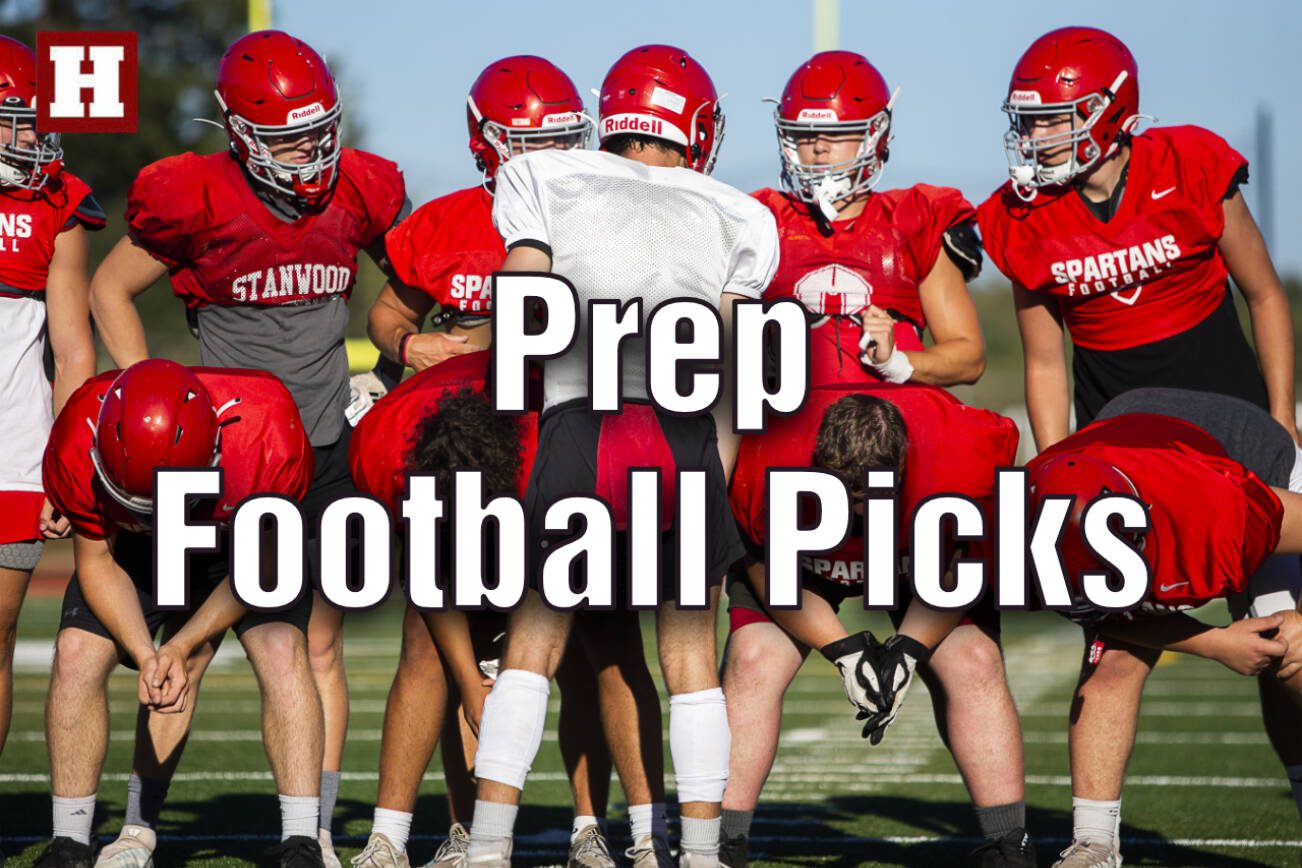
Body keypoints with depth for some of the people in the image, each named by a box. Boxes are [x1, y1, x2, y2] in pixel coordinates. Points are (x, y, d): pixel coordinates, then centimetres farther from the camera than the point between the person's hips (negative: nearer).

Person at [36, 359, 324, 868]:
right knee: (77, 653, -15)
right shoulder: (80, 448, -36)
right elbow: (98, 562, -18)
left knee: (281, 650, -23)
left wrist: (184, 645, -29)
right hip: (135, 547, 2)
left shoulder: (268, 439, -41)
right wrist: (145, 655, -31)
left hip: (246, 537, -2)